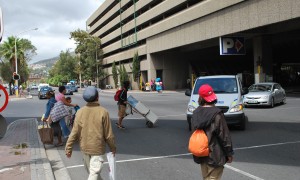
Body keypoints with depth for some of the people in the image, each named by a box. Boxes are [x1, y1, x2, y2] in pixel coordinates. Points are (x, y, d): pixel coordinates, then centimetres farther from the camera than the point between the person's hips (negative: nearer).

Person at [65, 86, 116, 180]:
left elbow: (74, 132, -5)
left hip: (85, 147, 5)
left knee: (91, 171, 23)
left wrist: (68, 148, 5)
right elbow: (108, 134, -11)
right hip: (98, 148, -4)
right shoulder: (103, 112, -16)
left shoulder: (80, 111, -7)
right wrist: (113, 148, 3)